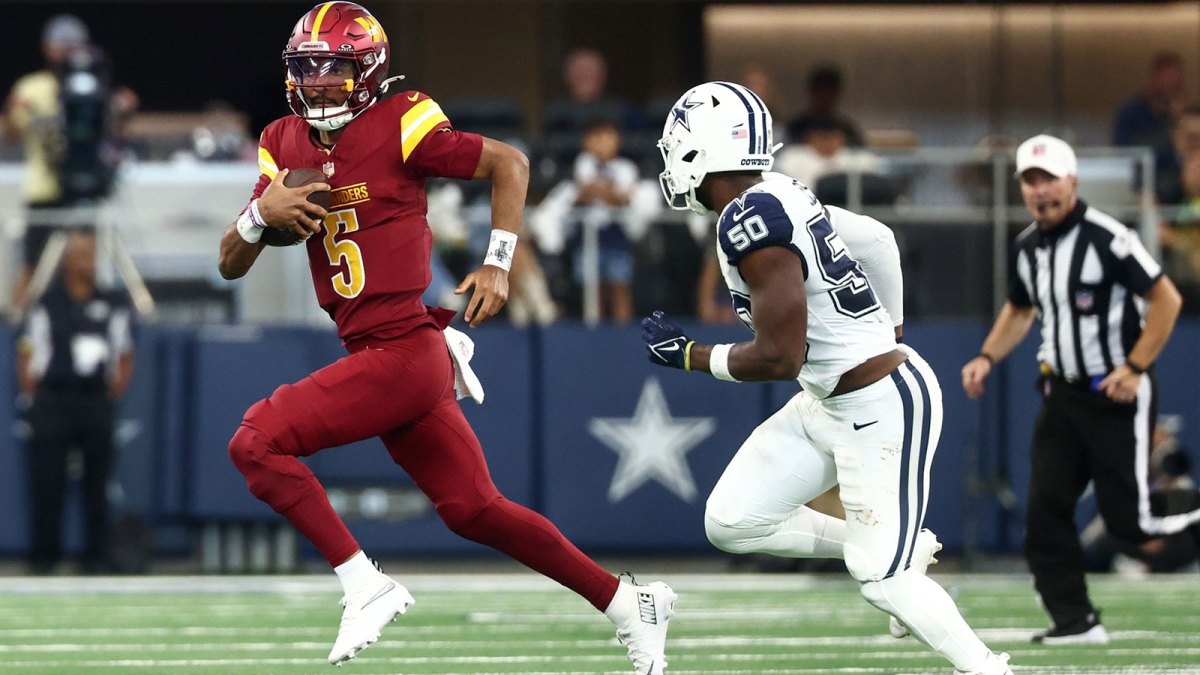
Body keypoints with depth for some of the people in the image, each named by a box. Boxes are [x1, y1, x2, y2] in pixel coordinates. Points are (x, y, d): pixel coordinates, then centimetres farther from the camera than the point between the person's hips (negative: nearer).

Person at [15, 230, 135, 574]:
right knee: (47, 483, -1)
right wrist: (32, 396, -5)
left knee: (96, 484, 3)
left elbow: (125, 359, 11)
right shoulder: (46, 306, 3)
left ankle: (96, 556, 9)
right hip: (52, 400, -1)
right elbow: (27, 357, 3)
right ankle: (44, 555, 5)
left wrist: (113, 394, 2)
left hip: (96, 402, 1)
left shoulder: (113, 306, 8)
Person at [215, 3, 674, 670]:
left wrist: (498, 264, -6)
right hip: (375, 358, 8)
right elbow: (231, 265, 12)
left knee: (256, 442, -16)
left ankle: (366, 586, -11)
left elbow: (510, 162, 0)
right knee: (474, 510, 12)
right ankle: (628, 603, 23)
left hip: (404, 352, -8)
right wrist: (262, 212, -8)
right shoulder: (285, 145, 12)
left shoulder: (400, 127, -8)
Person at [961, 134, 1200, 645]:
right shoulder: (1027, 248, 7)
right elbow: (1020, 310, 26)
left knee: (1130, 520, -9)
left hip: (1117, 395, -7)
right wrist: (987, 358, 11)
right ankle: (1074, 621, 4)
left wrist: (1135, 368, -18)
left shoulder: (1106, 237, -16)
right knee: (1044, 508, -3)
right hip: (1063, 394, 7)